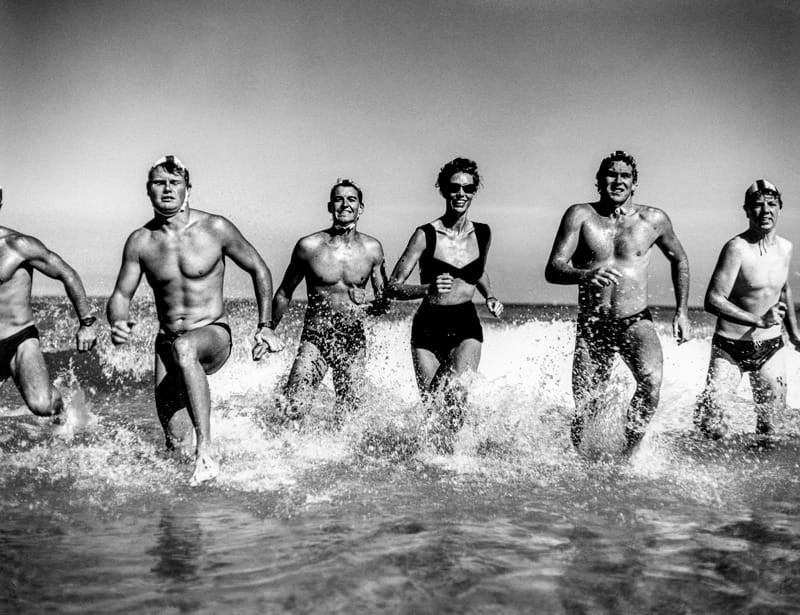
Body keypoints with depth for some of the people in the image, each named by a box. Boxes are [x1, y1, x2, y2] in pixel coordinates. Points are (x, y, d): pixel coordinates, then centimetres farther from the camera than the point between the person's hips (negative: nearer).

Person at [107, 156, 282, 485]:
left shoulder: (215, 229, -8)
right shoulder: (140, 241, -1)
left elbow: (258, 270, 3)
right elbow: (121, 295, 5)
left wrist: (264, 325, 0)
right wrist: (118, 322, -19)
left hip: (213, 337, -4)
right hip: (168, 343, 4)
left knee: (184, 348, -37)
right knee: (166, 411, -8)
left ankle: (205, 454, -38)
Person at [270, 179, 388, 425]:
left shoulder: (372, 249, -1)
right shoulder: (309, 246, -5)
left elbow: (384, 299, 7)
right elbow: (284, 294, 8)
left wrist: (370, 307, -15)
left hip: (354, 341, 2)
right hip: (315, 338, -1)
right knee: (290, 407, -16)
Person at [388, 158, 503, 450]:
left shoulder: (482, 234, 4)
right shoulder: (425, 235, -8)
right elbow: (393, 286, -9)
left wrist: (490, 297, 7)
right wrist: (428, 289, -26)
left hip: (466, 327, 1)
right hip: (428, 328, -1)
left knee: (455, 392, -24)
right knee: (430, 404, 1)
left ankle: (447, 437, 2)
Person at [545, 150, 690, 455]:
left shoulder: (653, 220, 3)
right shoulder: (580, 215, -2)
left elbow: (679, 259, 20)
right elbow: (552, 270, -10)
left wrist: (682, 310, 14)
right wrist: (586, 275, -30)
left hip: (636, 323, 0)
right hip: (592, 327, 0)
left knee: (651, 381, -28)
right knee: (584, 411, 0)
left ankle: (629, 453, -5)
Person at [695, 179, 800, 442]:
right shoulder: (737, 248, -17)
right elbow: (712, 300, -23)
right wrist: (759, 320, -26)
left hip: (770, 348, 5)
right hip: (730, 349, -5)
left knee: (772, 414, 11)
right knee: (708, 417, -12)